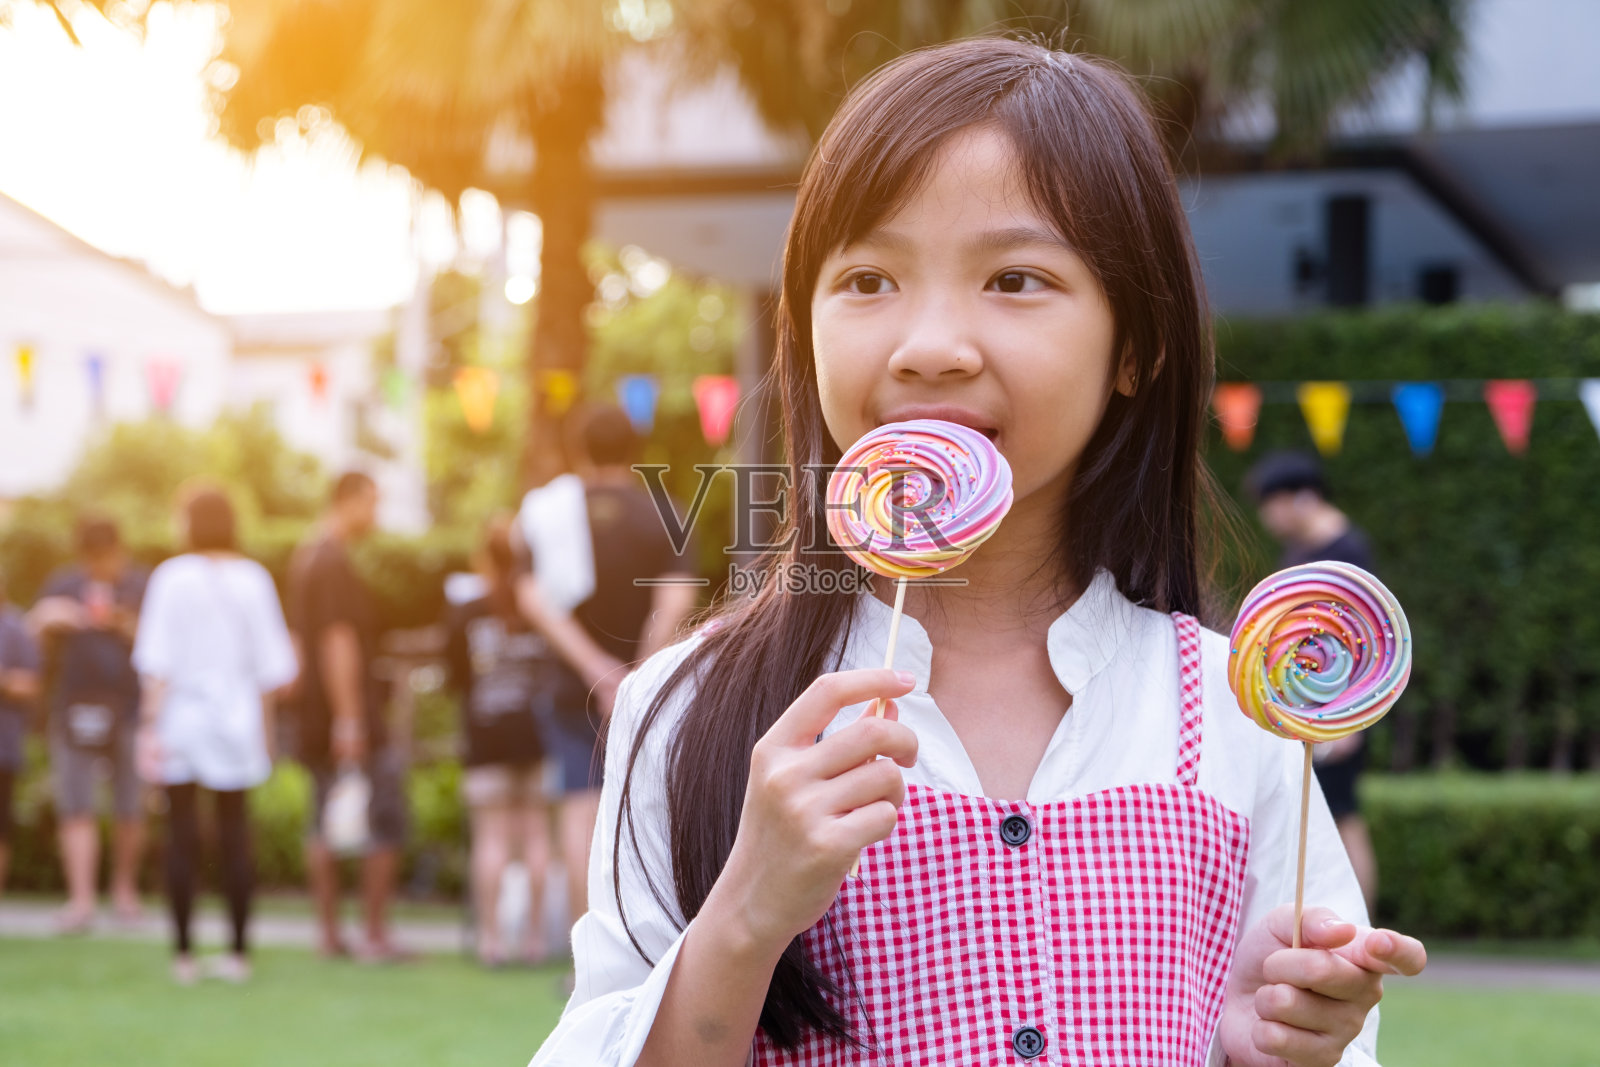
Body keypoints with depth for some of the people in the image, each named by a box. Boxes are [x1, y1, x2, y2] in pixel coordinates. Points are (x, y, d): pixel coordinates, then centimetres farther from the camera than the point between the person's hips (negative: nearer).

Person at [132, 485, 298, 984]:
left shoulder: (173, 577, -7)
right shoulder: (253, 578, 1)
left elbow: (157, 662, -10)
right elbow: (270, 663, 4)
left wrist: (150, 727, -7)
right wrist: (264, 728, 13)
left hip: (180, 717, -2)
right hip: (235, 717, 2)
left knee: (182, 834, 2)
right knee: (235, 833, 7)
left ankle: (183, 952, 3)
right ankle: (239, 950, 7)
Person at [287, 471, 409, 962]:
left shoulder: (303, 558, 16)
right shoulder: (336, 565, -15)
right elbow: (338, 642, -20)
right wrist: (349, 721, -22)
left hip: (316, 715, 10)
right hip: (352, 714, -10)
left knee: (324, 824, 10)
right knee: (385, 823, -5)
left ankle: (328, 931, 11)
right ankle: (375, 935, -4)